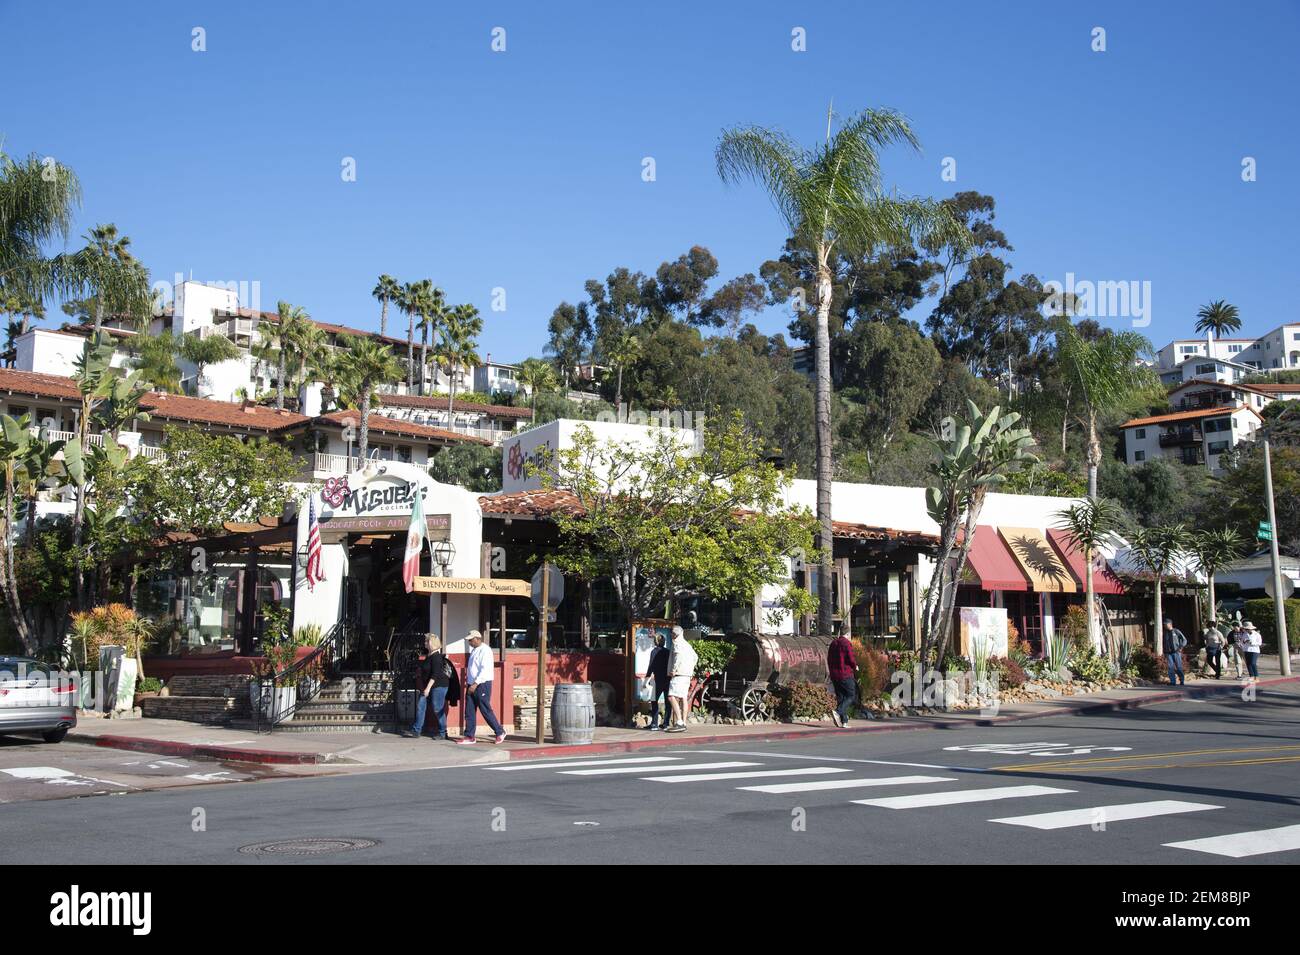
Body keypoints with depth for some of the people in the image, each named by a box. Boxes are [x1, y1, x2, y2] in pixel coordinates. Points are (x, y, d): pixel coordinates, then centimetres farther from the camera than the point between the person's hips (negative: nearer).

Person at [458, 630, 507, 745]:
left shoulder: (485, 650, -13)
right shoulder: (473, 650, 16)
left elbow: (485, 669, -21)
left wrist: (475, 683, -25)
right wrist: (469, 682, 14)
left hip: (482, 684, -9)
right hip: (472, 685, 9)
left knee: (486, 711, -5)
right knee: (469, 711, 6)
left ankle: (500, 732, 8)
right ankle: (469, 736, 10)